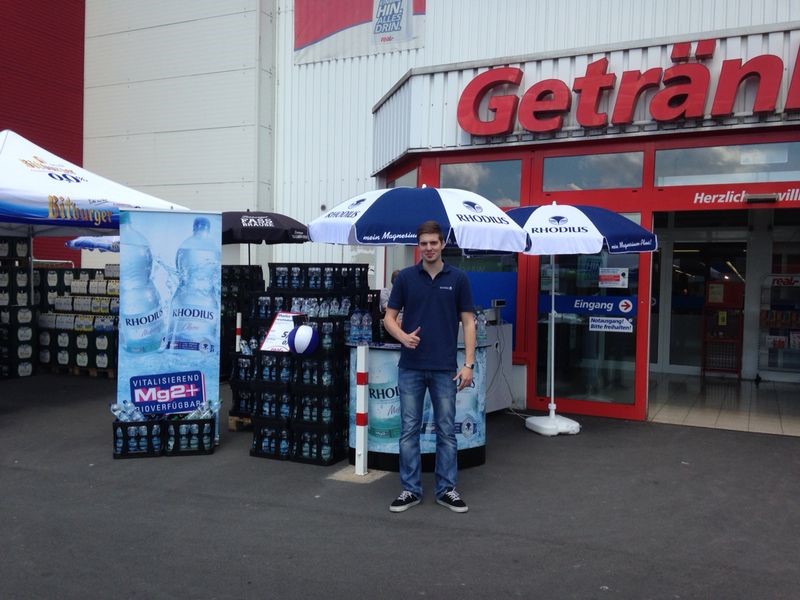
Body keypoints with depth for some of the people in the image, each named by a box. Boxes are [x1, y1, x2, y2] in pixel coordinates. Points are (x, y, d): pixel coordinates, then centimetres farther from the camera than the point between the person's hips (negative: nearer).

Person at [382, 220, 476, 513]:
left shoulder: (458, 278, 0)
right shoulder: (405, 277, 1)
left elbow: (468, 322, 0)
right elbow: (389, 317, 4)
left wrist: (468, 363, -8)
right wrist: (403, 336, -18)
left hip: (445, 368, 0)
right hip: (410, 367, 1)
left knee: (446, 430, 6)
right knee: (409, 430, 5)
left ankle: (446, 489, 18)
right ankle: (411, 489, 16)